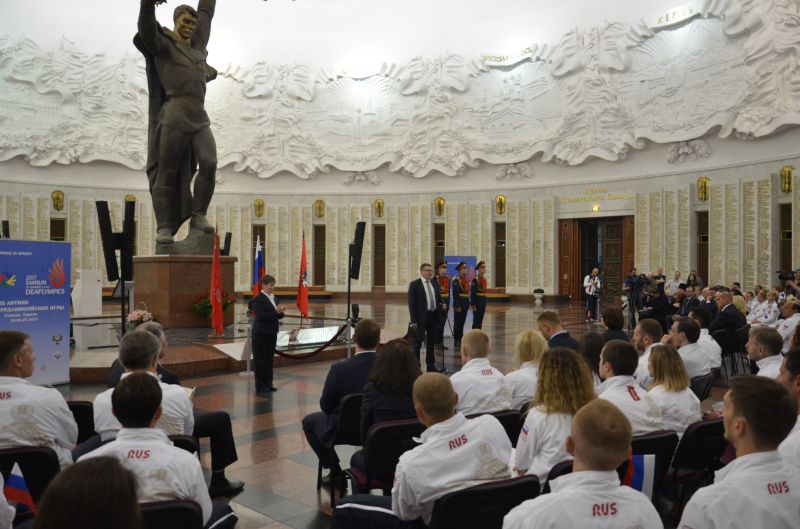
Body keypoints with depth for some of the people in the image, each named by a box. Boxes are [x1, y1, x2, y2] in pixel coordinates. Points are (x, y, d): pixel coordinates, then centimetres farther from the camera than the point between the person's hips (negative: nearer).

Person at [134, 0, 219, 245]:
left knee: (209, 163, -15)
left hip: (200, 118, 5)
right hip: (175, 116, -5)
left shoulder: (196, 43, 23)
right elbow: (146, 30, -15)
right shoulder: (163, 43, 6)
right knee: (167, 172, -4)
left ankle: (198, 216, -6)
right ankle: (163, 227, 0)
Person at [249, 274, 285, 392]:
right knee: (260, 360, 1)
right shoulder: (258, 300, -12)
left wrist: (280, 311, -10)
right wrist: (276, 312, -23)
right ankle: (260, 386, 7)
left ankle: (268, 384, 20)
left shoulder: (274, 299, 11)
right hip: (261, 334, -7)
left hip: (272, 333, 7)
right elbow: (261, 316, -21)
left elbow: (279, 315, 12)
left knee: (269, 359, 12)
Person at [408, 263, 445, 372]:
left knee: (431, 343, 13)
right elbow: (412, 303, -10)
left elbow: (438, 297, 21)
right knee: (417, 343, 2)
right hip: (421, 317, -5)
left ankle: (430, 365, 24)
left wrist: (442, 304, -3)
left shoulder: (435, 283, 11)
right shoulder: (414, 284, -6)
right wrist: (413, 321, -15)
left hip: (434, 316, 6)